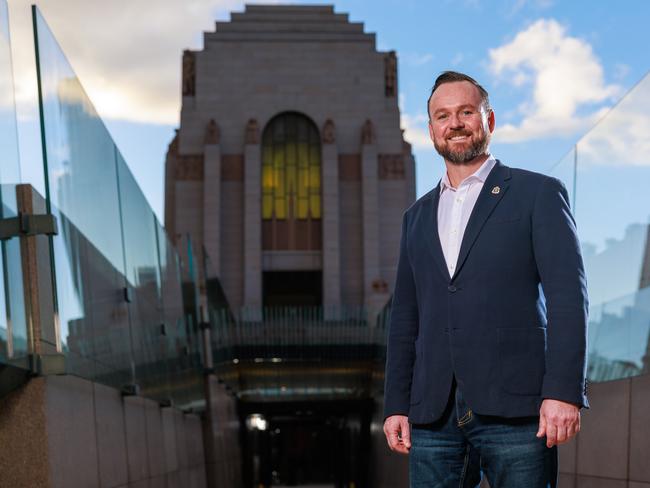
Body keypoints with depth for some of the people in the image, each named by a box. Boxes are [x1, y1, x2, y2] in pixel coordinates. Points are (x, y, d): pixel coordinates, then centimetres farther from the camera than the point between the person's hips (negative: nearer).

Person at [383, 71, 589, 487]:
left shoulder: (538, 193, 5)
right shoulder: (418, 216, 20)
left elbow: (569, 296, -4)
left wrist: (564, 391, -14)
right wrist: (396, 405, 11)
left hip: (515, 407, -4)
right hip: (434, 415, 4)